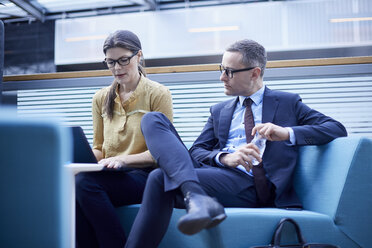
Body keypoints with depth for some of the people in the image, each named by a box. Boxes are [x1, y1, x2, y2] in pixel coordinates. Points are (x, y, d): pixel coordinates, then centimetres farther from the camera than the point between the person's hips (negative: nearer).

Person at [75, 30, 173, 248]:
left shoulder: (158, 94, 3)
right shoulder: (102, 98, 18)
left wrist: (123, 160, -18)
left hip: (145, 175, -4)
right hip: (109, 174, 4)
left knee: (85, 182, -33)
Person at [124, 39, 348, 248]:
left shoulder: (287, 103, 16)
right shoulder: (219, 111, 27)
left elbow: (337, 129, 6)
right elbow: (196, 151, 15)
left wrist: (287, 133, -11)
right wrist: (225, 157, -10)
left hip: (251, 185, -6)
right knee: (153, 119, -18)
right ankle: (196, 197, -37)